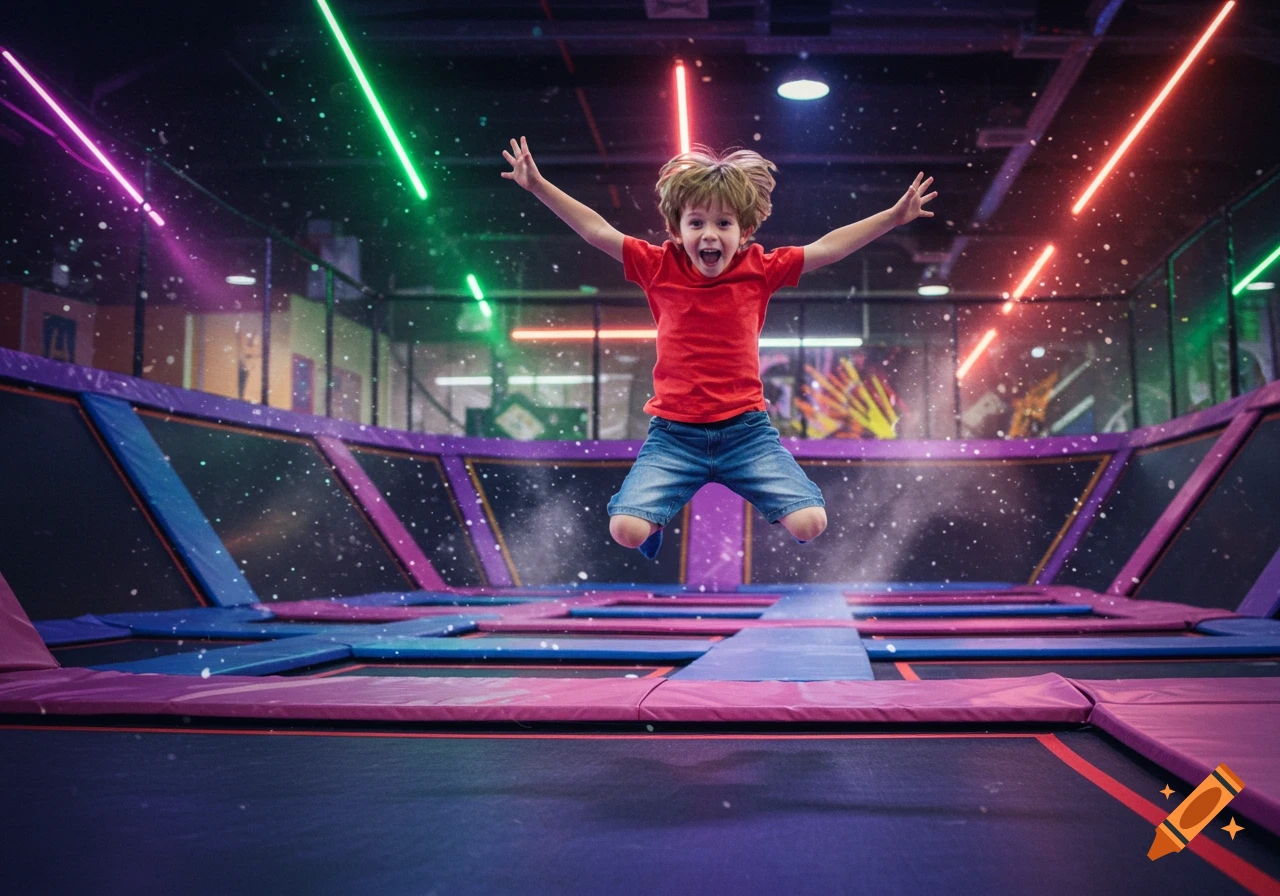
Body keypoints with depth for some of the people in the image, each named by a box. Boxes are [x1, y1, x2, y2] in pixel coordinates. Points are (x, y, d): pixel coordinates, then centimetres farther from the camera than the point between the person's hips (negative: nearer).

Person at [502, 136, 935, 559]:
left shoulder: (760, 269, 1)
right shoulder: (660, 268, -1)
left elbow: (828, 247, 2)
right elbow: (596, 230, -1)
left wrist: (895, 215, -2)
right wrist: (538, 185, -4)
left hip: (747, 430, 1)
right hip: (674, 433, 0)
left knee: (810, 523, -13)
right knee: (626, 529, -18)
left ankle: (771, 500, 25)